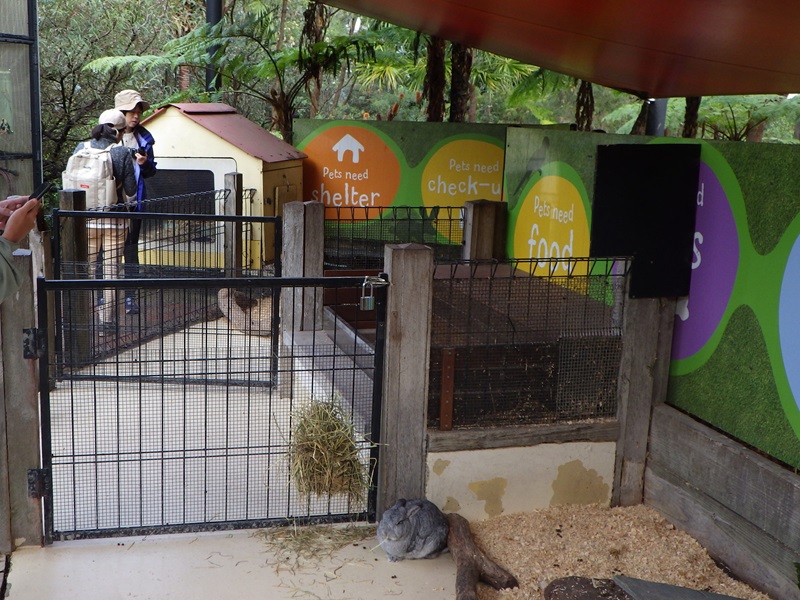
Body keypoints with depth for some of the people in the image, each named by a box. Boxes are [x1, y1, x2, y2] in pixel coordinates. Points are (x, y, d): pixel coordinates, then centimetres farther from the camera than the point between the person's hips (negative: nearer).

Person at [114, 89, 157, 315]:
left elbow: (151, 171, 13)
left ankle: (130, 297, 13)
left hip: (134, 202, 3)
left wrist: (145, 163, -8)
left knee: (131, 248, 8)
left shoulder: (143, 138, 9)